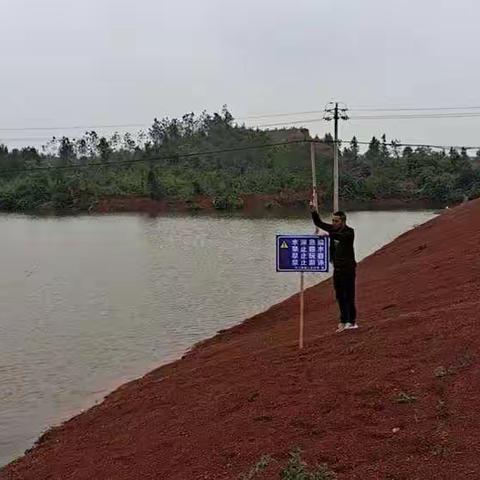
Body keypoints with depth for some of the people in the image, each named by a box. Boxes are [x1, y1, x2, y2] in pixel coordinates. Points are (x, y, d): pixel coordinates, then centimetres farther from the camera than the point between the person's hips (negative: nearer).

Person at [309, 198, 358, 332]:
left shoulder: (349, 232, -12)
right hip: (337, 268, 7)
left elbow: (341, 236, -33)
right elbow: (319, 223, 7)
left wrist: (328, 234, -47)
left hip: (348, 268, -7)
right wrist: (314, 211, -8)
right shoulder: (333, 229, 7)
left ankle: (351, 321, 2)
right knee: (339, 296, 12)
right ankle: (345, 320, 23)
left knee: (348, 296, -5)